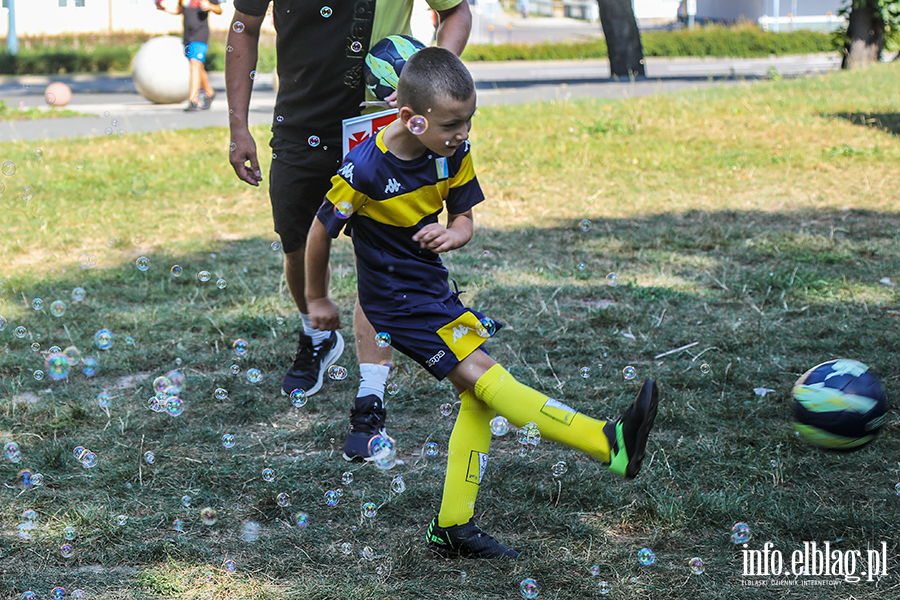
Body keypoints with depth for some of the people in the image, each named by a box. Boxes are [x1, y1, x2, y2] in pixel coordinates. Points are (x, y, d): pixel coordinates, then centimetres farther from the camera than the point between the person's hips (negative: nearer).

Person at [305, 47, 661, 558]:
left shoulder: (454, 152, -6)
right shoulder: (364, 170, -23)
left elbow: (464, 217, 6)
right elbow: (321, 232, -9)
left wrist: (454, 235, -20)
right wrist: (318, 300, 5)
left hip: (434, 285, 8)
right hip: (397, 301, -8)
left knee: (477, 395, 4)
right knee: (483, 376, -18)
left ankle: (453, 527, 11)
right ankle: (611, 444, -28)